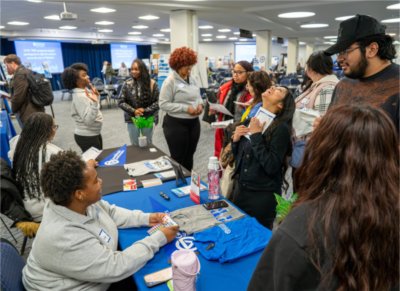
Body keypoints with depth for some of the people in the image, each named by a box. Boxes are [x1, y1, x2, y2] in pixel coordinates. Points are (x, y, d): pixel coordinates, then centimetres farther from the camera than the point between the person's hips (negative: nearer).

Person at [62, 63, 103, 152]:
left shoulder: (85, 91, 5)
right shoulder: (79, 96, -22)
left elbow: (95, 111, 16)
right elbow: (88, 120, -30)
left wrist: (97, 96, 6)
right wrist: (94, 102, -39)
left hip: (94, 133, 10)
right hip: (87, 136, -10)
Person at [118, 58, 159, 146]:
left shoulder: (152, 83, -7)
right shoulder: (127, 84, -6)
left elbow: (158, 101, -6)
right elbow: (121, 102, -3)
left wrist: (145, 110, -16)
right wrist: (133, 111, -16)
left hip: (147, 119, 0)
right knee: (134, 145, 12)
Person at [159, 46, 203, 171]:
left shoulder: (191, 79, 9)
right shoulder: (170, 81, -14)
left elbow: (197, 96, 21)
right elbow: (163, 104, -18)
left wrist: (200, 104, -4)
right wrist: (186, 108, -22)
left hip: (194, 123, 7)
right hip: (176, 125, -7)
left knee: (189, 157, 18)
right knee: (178, 159, 5)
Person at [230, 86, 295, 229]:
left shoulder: (281, 128, -14)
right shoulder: (249, 121, 3)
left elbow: (271, 167, -23)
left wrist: (256, 136, -20)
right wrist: (235, 140, -7)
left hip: (263, 196, -5)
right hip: (240, 189, 6)